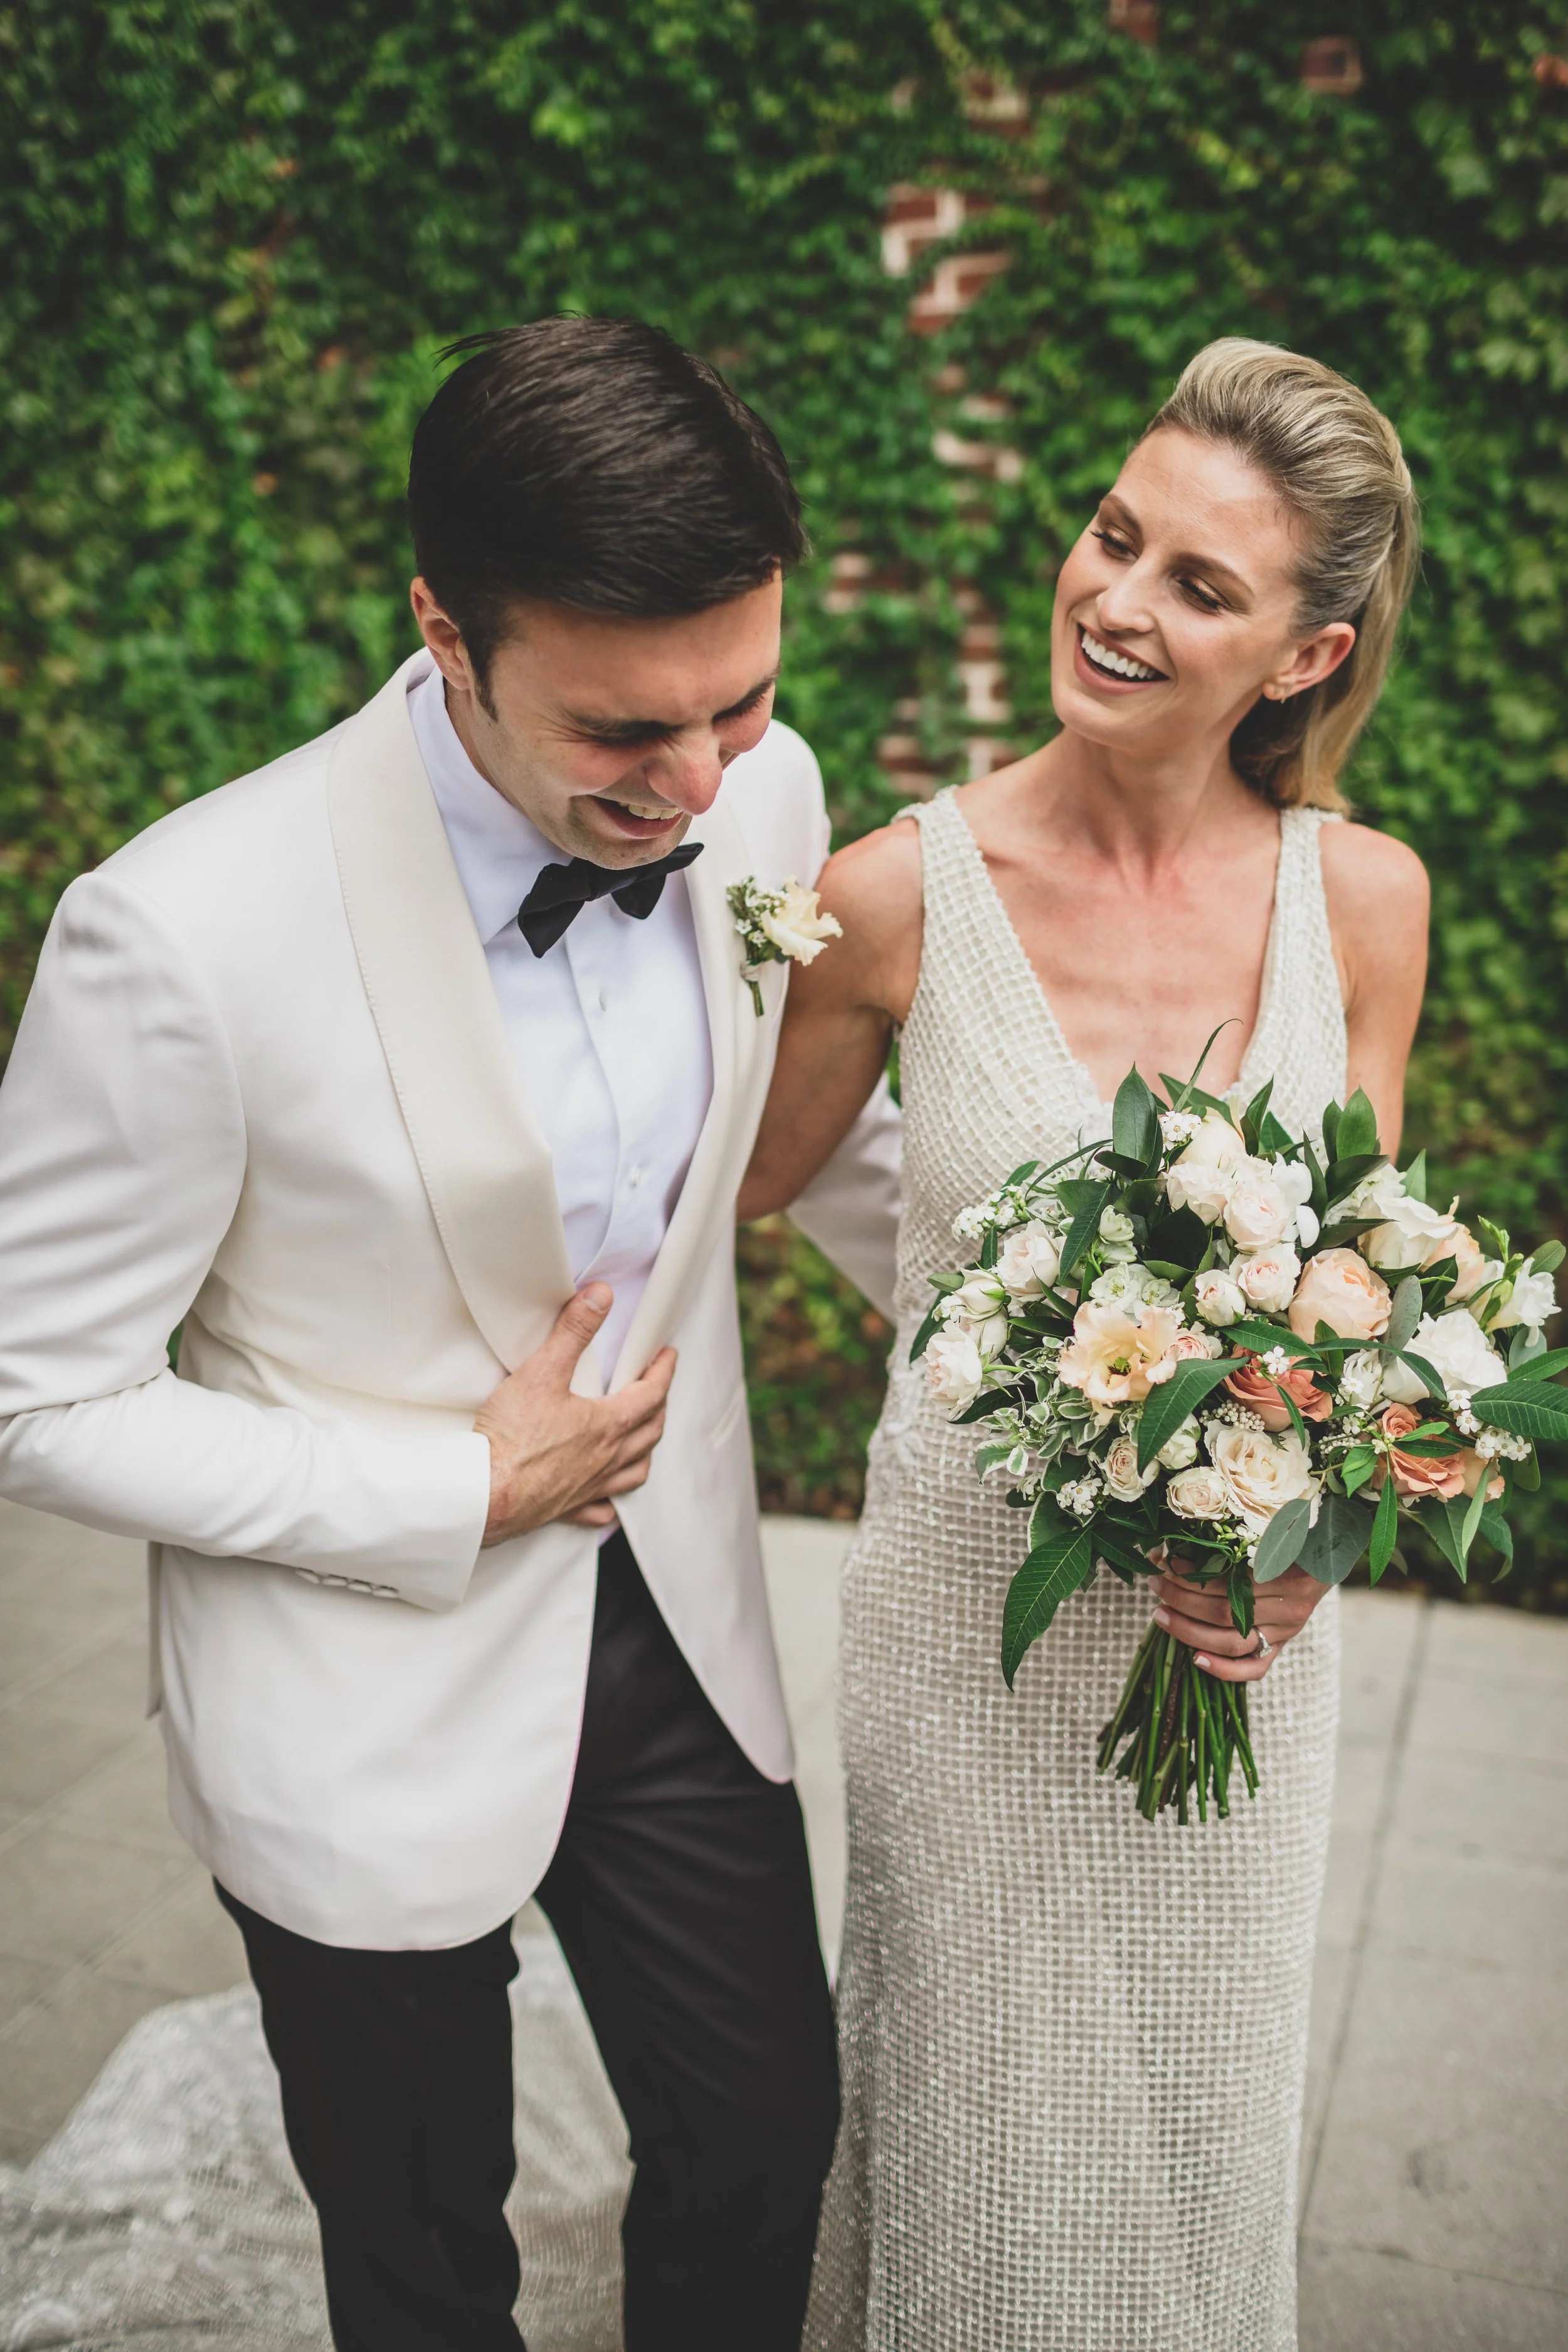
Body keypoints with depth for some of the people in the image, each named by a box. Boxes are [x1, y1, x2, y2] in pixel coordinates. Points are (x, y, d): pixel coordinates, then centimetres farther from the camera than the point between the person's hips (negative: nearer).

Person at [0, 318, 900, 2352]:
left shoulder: (762, 794, -12)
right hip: (373, 1702, -4)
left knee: (767, 2138, 22)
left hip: (676, 1627, 5)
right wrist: (465, 1493, -19)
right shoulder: (190, 935, -29)